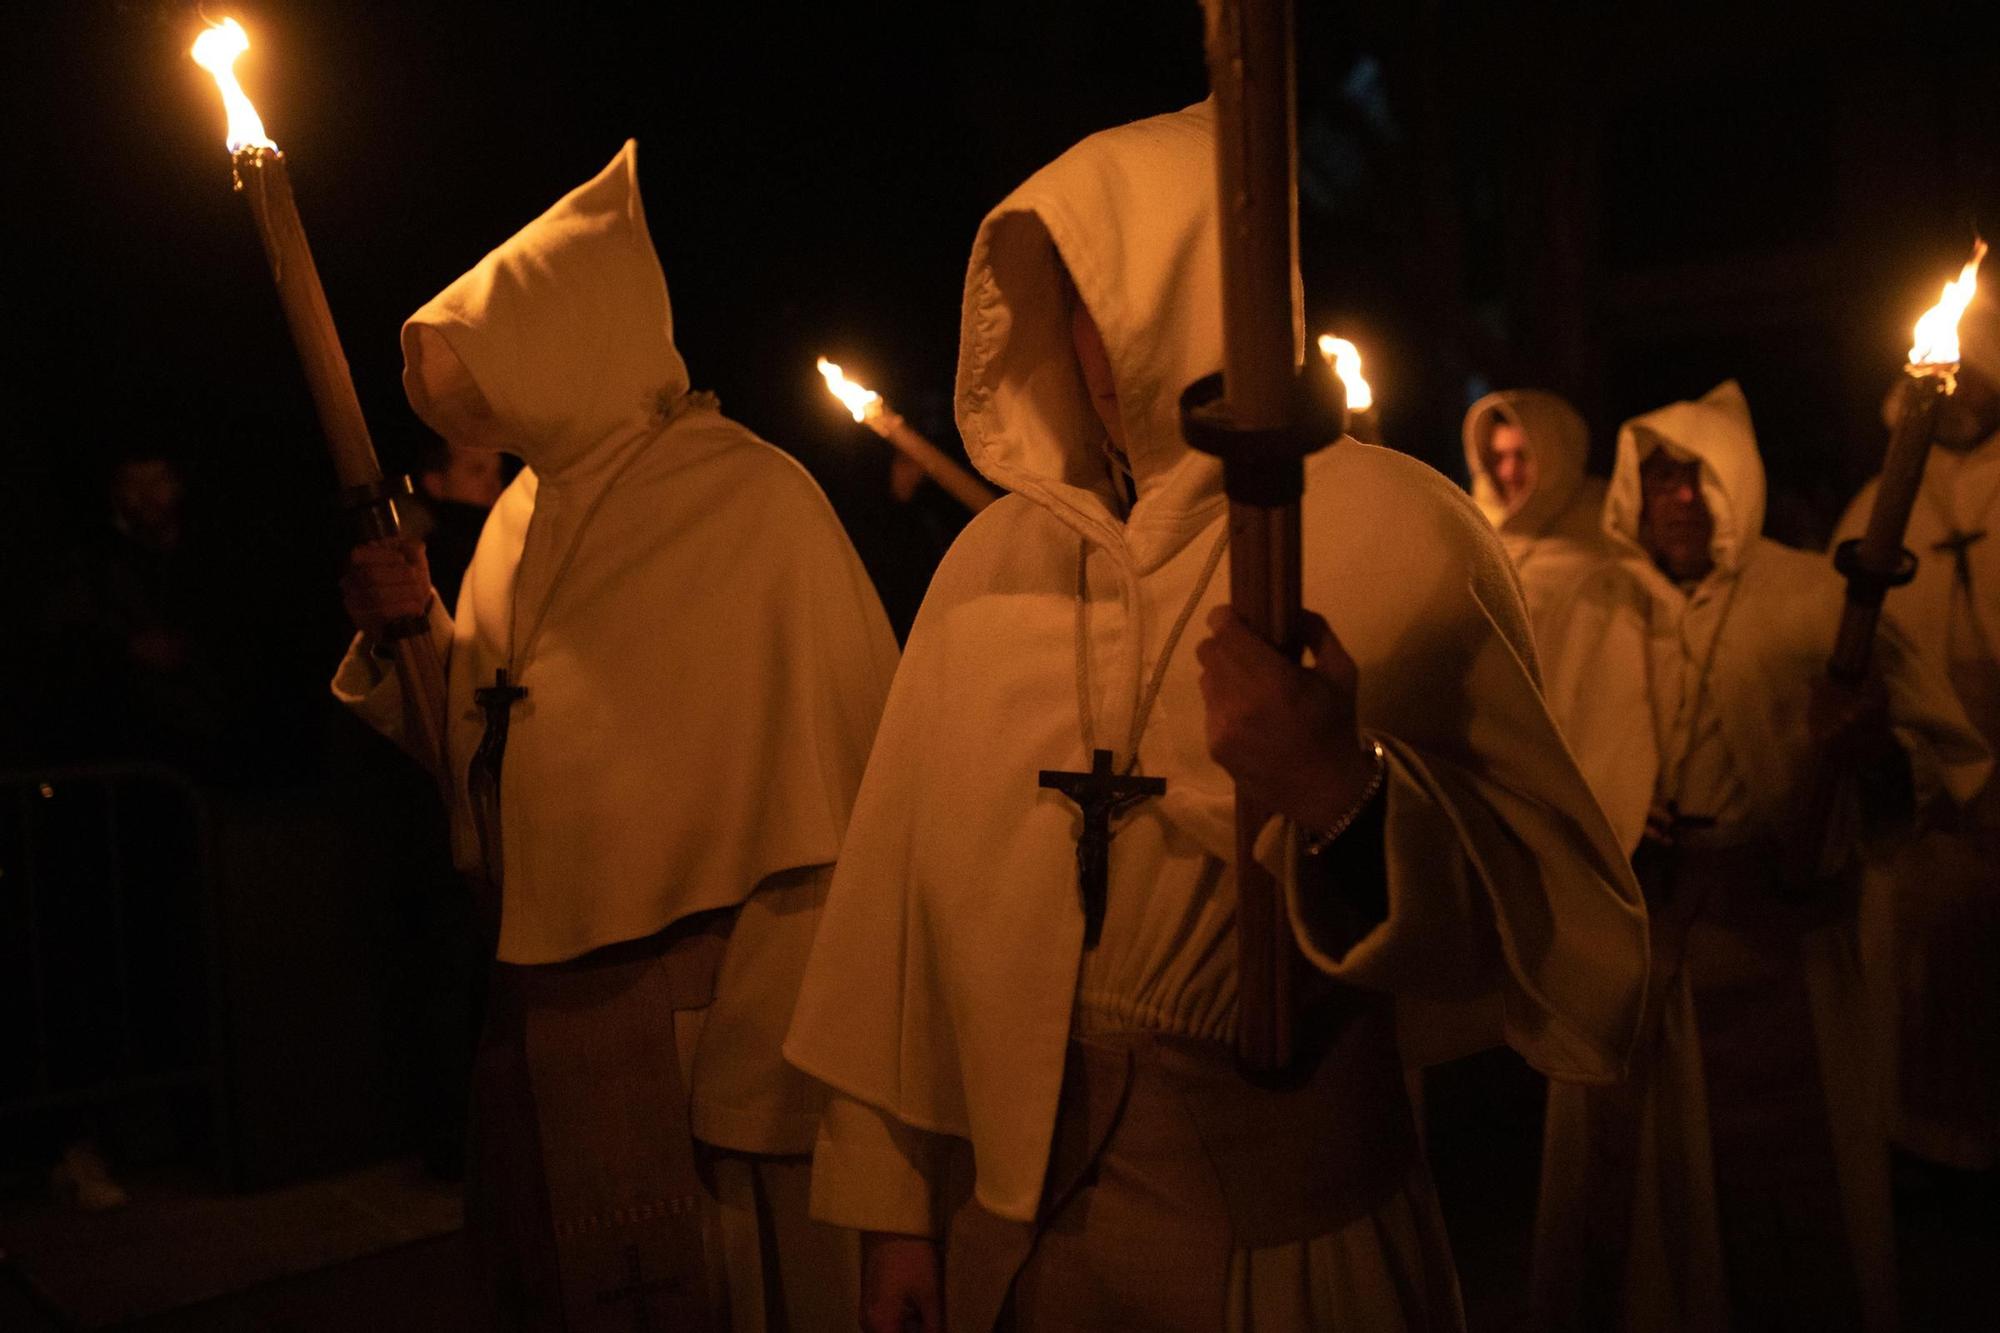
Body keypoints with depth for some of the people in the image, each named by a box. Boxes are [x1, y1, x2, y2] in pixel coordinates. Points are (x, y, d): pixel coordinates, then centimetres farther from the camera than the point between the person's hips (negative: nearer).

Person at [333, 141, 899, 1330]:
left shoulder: (751, 498, -14)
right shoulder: (525, 513, 8)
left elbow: (835, 800, -17)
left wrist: (758, 1054, -19)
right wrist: (410, 633, -2)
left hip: (699, 1015, -7)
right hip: (544, 1011, 7)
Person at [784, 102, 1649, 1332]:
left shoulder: (1392, 532, -9)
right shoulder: (996, 556, 2)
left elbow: (1568, 944, -11)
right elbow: (905, 887, 5)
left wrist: (1347, 795, -28)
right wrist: (889, 1202, 6)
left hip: (1294, 1233, -3)